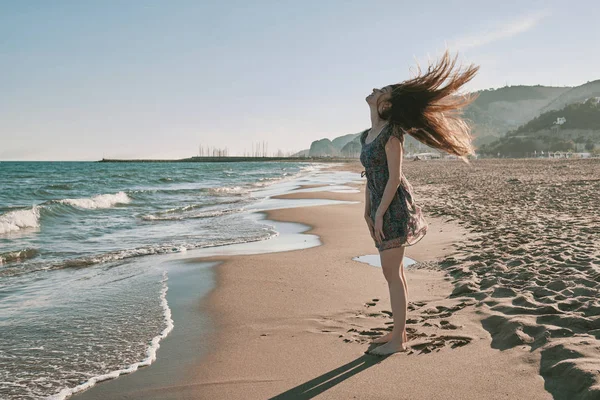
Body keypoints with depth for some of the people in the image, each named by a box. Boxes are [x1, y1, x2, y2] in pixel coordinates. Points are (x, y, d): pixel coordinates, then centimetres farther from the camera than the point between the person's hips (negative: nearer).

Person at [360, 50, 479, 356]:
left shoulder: (391, 133, -14)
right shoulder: (367, 135, 13)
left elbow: (394, 177, -18)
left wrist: (380, 213, -20)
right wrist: (367, 212, 18)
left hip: (393, 207, -9)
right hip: (379, 207, 9)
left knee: (392, 273, -5)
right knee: (393, 271, 13)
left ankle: (398, 340, 4)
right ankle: (399, 331, 24)